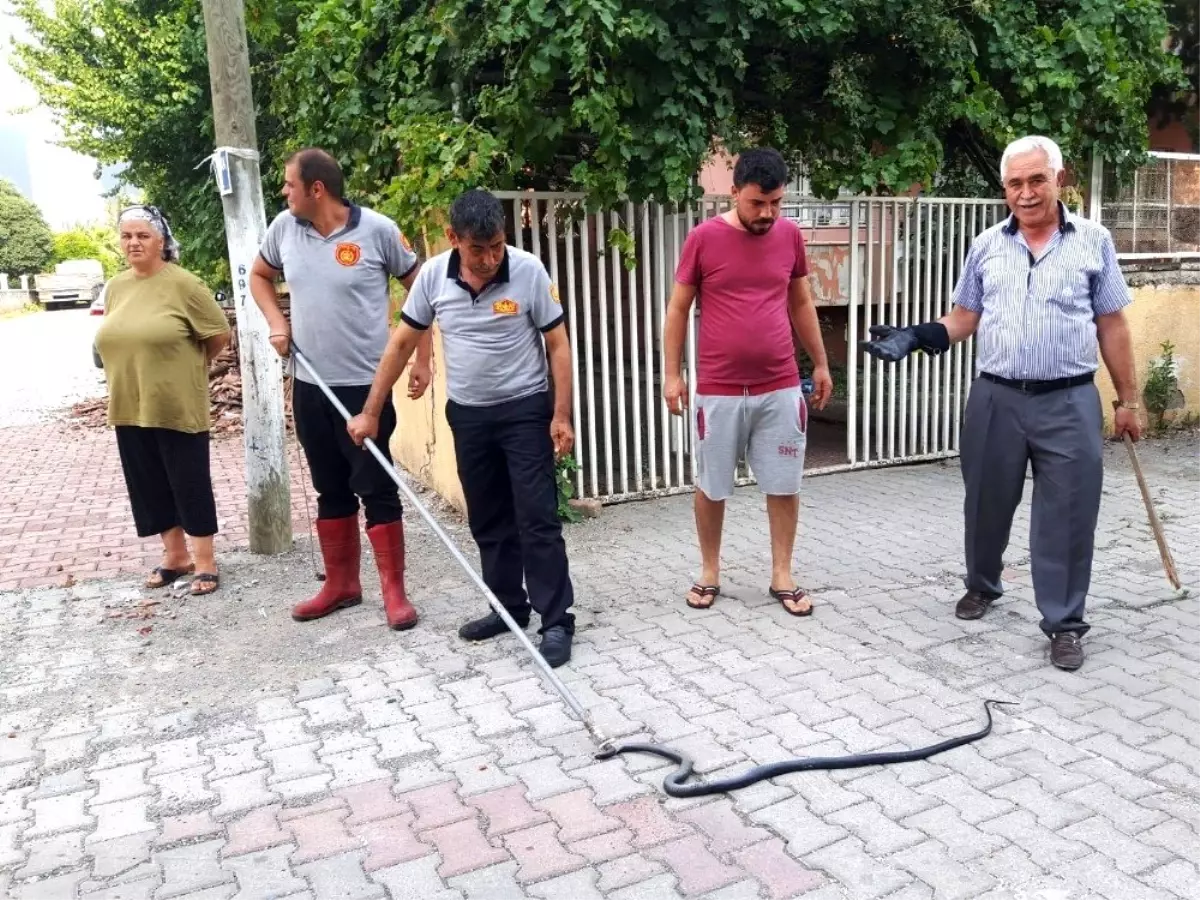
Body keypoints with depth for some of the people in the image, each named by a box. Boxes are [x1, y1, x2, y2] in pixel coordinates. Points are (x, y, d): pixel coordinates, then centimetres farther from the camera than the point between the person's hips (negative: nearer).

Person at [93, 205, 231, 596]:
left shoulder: (183, 284, -10)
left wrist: (188, 366, 4)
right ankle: (175, 554, 27)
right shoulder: (115, 287, 9)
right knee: (150, 486, 13)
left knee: (191, 484, 3)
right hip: (129, 408, 6)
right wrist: (133, 373, 12)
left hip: (178, 407, -6)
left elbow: (220, 334, -7)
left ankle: (204, 561, 13)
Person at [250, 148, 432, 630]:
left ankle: (394, 591, 10)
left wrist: (422, 358, -4)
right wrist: (277, 323, 3)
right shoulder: (284, 227, 2)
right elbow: (260, 275, 20)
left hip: (366, 383, -5)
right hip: (310, 384, 5)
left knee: (376, 487, 0)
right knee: (330, 489, 14)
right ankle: (341, 583, 28)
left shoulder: (377, 230, -11)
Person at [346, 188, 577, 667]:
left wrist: (562, 416, -13)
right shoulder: (433, 275, -6)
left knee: (537, 519, -4)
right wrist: (371, 412, 3)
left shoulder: (529, 271, -15)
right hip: (467, 414, 4)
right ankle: (508, 606, 27)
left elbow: (558, 345, -8)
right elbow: (401, 343, 2)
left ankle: (557, 620, 5)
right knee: (487, 520, 12)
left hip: (525, 410, -4)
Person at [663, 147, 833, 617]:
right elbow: (678, 309, 0)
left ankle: (782, 576, 21)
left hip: (781, 388, 3)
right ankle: (709, 573, 26)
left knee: (784, 485, 8)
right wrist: (672, 374, -4)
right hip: (718, 390, -2)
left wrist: (820, 363, 15)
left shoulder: (790, 235, 3)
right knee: (711, 486, 9)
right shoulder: (703, 238, -7)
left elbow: (802, 304, 14)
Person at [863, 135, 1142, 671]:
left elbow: (1112, 326, 4)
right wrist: (915, 337, -8)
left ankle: (1065, 623, 15)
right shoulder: (986, 246, 7)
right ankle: (982, 586, 37)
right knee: (986, 505, 14)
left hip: (1069, 402, -2)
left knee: (1067, 516, 1)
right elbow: (964, 319, 10)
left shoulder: (1093, 241, 2)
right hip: (996, 399, 2)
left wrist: (1128, 400, 5)